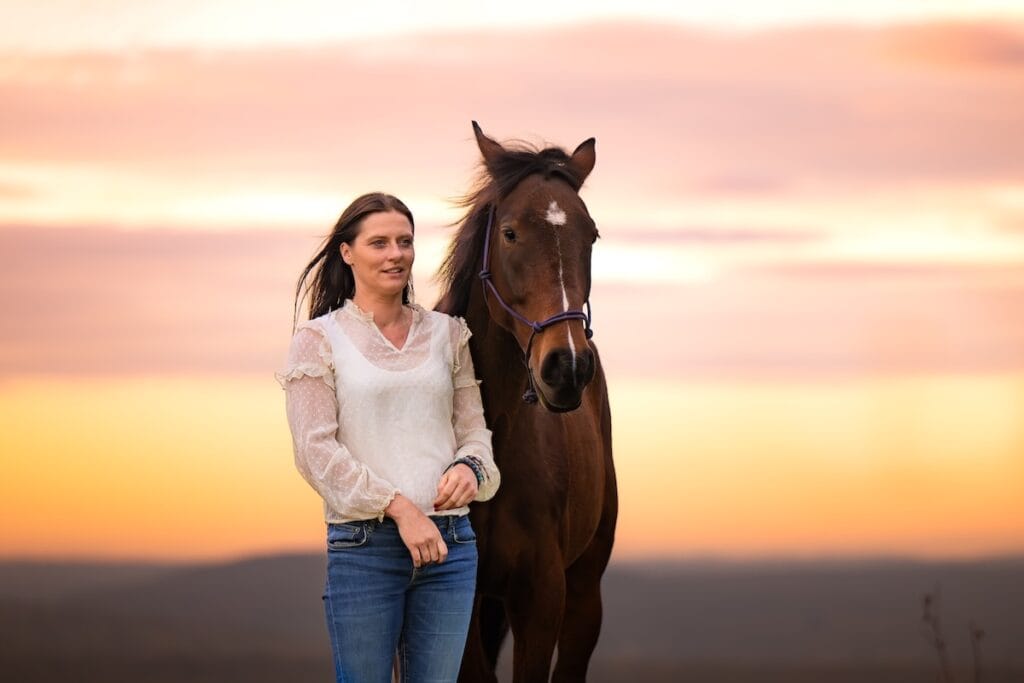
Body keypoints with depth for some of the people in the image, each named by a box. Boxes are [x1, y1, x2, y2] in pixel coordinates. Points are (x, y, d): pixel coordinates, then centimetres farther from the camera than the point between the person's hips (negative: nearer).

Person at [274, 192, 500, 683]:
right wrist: (399, 507, -16)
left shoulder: (446, 333, 11)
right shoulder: (318, 340, 0)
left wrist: (470, 467, -12)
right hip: (364, 545, -3)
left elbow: (473, 426, 13)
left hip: (449, 541, 3)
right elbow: (316, 450, -8)